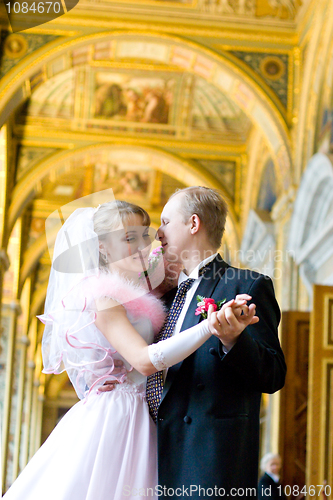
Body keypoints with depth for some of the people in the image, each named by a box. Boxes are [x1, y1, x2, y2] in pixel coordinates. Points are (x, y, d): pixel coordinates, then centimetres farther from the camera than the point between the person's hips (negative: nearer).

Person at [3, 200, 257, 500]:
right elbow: (145, 360, -24)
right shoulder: (105, 299, -13)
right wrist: (210, 326, -32)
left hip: (135, 422, 9)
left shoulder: (132, 297, 16)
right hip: (111, 417, -9)